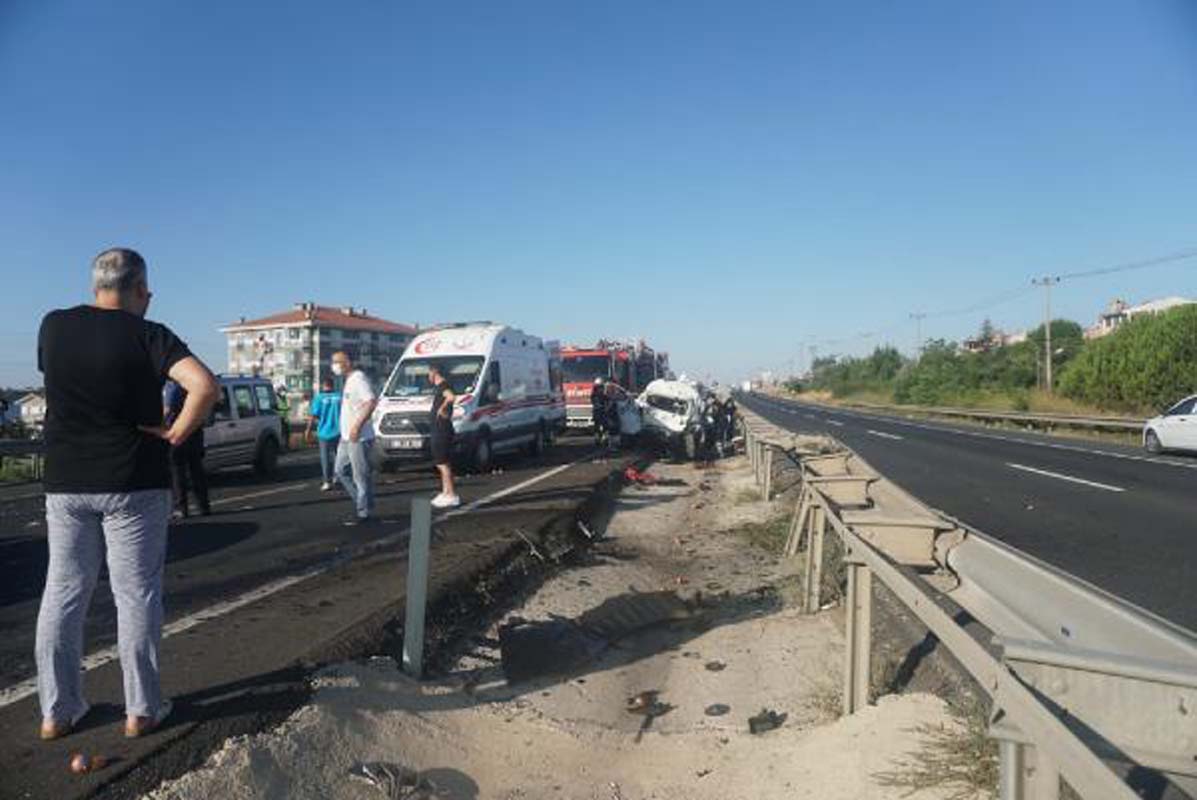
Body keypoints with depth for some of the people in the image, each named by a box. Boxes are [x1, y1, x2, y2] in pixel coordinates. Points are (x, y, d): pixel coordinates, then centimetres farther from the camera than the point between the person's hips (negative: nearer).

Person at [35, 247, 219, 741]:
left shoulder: (52, 326, 2)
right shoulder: (148, 335, -12)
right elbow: (205, 385, -27)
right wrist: (177, 434, -14)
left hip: (65, 482, 4)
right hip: (134, 484, -4)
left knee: (63, 593, 14)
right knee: (136, 595, 5)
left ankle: (57, 710, 23)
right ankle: (141, 709, 14)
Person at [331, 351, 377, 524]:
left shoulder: (359, 378, -14)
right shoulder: (348, 380, 17)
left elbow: (371, 402, -25)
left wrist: (358, 426, -29)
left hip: (359, 438, -11)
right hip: (346, 437, 11)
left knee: (361, 476, -4)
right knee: (340, 470, 15)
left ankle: (364, 512, 4)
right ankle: (361, 502, 22)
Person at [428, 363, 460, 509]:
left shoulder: (443, 386, -16)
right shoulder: (437, 387, 15)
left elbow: (452, 397, -36)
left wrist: (442, 408, -23)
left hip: (443, 430, -10)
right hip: (438, 429, 10)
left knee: (443, 464, -8)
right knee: (442, 463, 15)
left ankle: (452, 496, -6)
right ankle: (445, 493, 23)